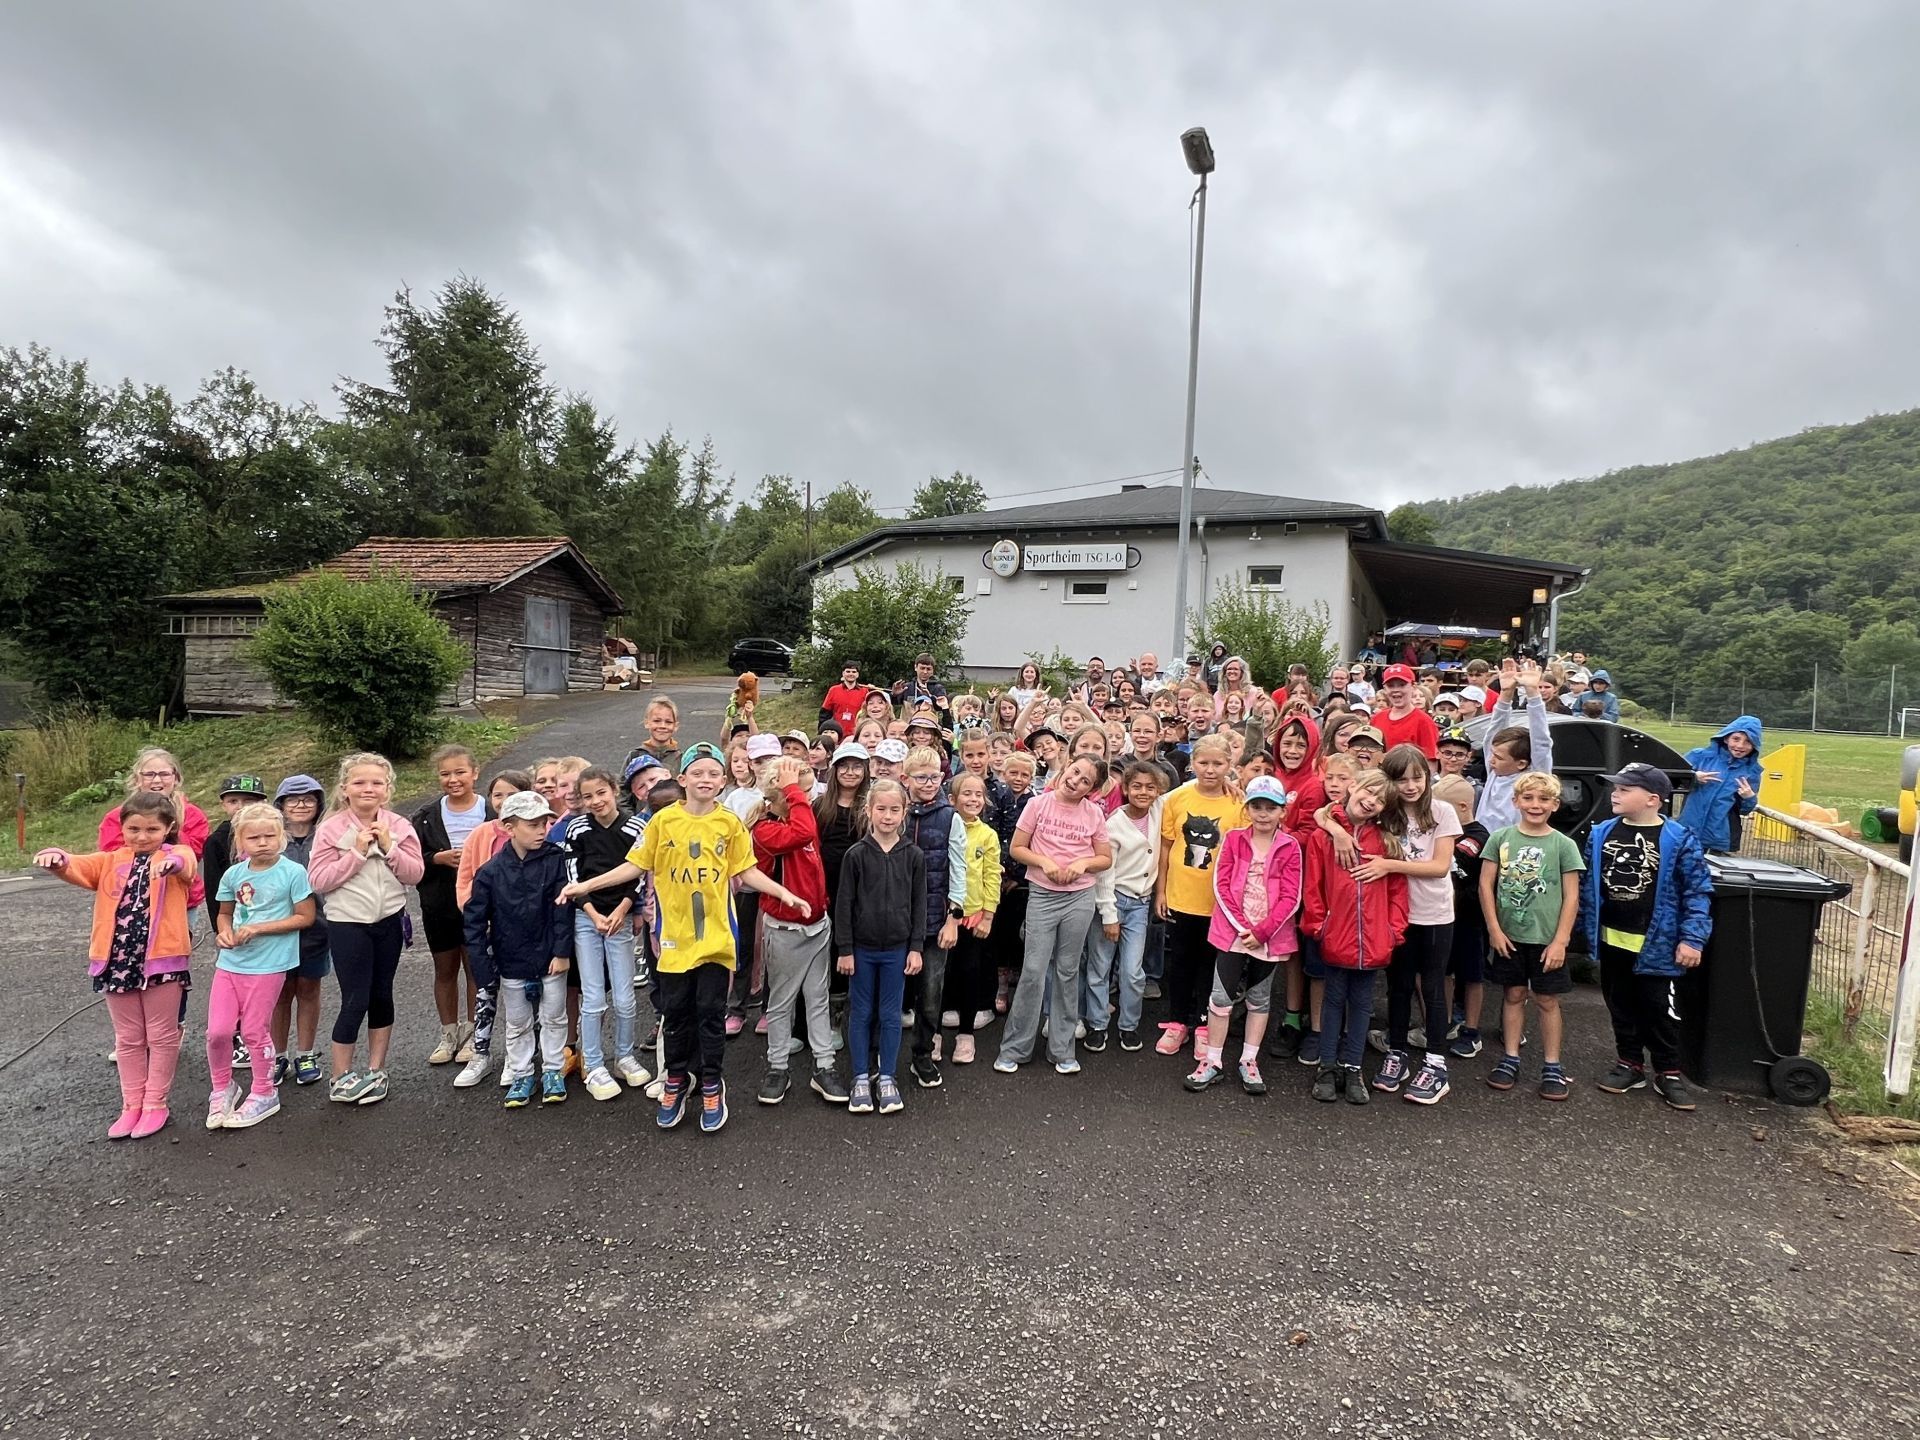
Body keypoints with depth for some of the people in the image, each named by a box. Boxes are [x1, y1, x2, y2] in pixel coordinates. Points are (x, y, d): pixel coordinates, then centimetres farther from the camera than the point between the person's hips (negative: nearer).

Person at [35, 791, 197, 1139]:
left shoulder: (177, 855, -4)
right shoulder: (112, 861, 9)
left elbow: (188, 863, -28)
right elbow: (80, 869, -8)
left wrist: (172, 860, -53)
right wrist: (59, 859, -32)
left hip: (162, 958, -4)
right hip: (117, 960, 4)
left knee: (161, 1035, 8)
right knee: (128, 1038, 16)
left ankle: (155, 1104, 21)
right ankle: (132, 1105, 27)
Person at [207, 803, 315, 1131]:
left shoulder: (293, 872, -11)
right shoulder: (234, 874, 3)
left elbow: (305, 917, -9)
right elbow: (224, 913, 17)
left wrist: (259, 928, -15)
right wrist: (224, 932, -5)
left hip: (268, 964, -4)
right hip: (231, 961, 4)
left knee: (254, 1031, 5)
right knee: (217, 1030, 2)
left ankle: (263, 1094, 24)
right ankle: (222, 1089, 27)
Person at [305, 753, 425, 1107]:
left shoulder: (399, 827, 0)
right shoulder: (332, 828, -8)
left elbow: (416, 874, -2)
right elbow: (318, 880, -13)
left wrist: (389, 848, -14)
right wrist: (356, 852, -19)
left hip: (389, 920, 3)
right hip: (347, 923, -3)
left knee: (381, 997, 12)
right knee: (355, 1000, -2)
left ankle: (376, 1070, 25)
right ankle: (340, 1077, 15)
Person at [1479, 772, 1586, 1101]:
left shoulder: (1563, 845, -4)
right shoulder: (1501, 838, -1)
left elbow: (1571, 897, -4)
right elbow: (1486, 885, 0)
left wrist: (1560, 941, -8)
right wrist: (1494, 929, -4)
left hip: (1546, 938, -1)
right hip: (1508, 935, 1)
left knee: (1547, 1000, 7)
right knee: (1514, 996, 12)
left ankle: (1552, 1066, 19)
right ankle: (1510, 1059, 23)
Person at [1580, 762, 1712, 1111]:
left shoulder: (1679, 841, -12)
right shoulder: (1601, 834, 1)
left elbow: (1698, 892, -10)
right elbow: (1589, 885, 9)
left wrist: (1692, 939, -15)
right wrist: (1588, 928, 9)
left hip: (1657, 945, -4)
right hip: (1611, 941, 4)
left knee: (1660, 1011, 7)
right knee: (1621, 1007, 15)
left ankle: (1668, 1074, 22)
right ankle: (1629, 1063, 30)